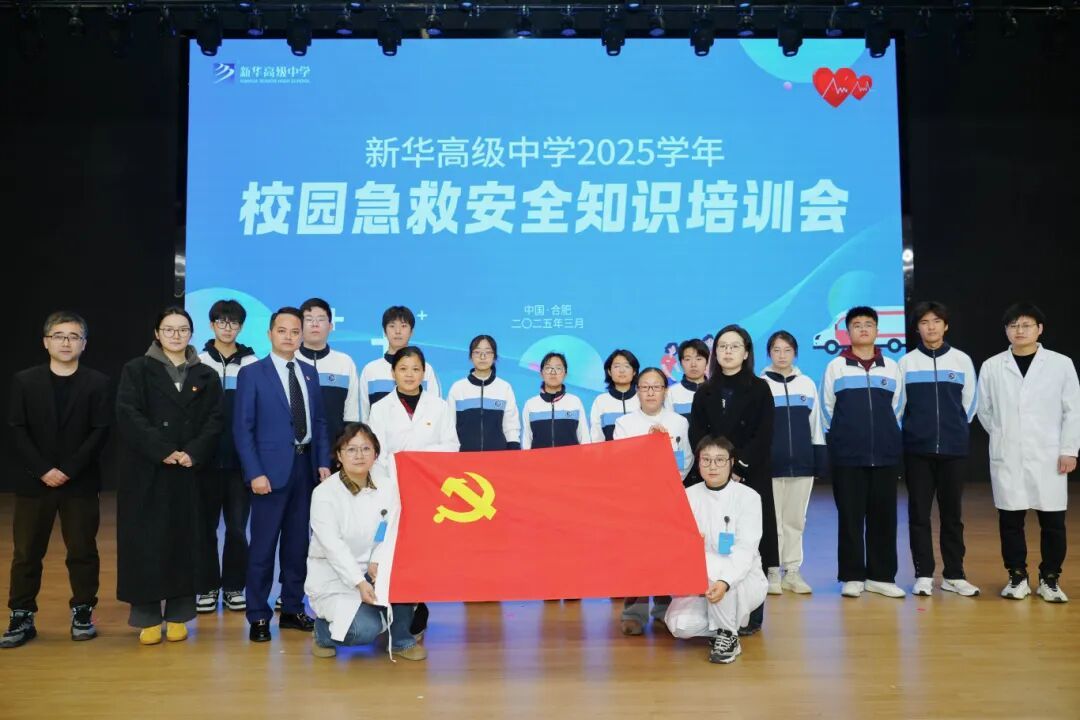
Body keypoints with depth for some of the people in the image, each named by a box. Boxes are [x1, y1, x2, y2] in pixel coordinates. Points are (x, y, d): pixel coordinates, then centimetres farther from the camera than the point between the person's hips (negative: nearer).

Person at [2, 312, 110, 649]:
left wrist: (69, 470, -14)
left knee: (83, 551, 5)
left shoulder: (97, 382, 1)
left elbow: (100, 432, -5)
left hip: (80, 482, -1)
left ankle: (82, 613, 17)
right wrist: (43, 470, -12)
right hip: (34, 481, 1)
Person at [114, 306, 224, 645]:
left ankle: (178, 615, 13)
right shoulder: (136, 370, 3)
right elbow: (128, 415, -8)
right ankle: (147, 617, 10)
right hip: (146, 472, -2)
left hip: (191, 472, 2)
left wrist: (193, 454, -15)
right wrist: (163, 451, -17)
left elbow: (214, 421, 1)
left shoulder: (207, 376, 9)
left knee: (185, 541, 4)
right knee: (146, 542, 0)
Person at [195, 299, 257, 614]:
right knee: (206, 524, 6)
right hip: (207, 458, 0)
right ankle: (208, 586, 17)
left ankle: (233, 586, 15)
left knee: (237, 526, 4)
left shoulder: (253, 365, 4)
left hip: (241, 458, 0)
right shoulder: (198, 364, 5)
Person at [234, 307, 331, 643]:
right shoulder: (252, 373, -3)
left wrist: (323, 462, 3)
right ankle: (258, 616, 13)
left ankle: (292, 609, 23)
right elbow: (242, 428, -7)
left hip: (305, 466, 5)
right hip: (272, 469, -4)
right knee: (263, 545, 2)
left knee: (297, 542, 12)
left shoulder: (309, 373, 11)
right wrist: (254, 473, -14)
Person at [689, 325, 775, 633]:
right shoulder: (705, 392, 10)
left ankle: (751, 613, 7)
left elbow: (763, 436, -5)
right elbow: (696, 435, 4)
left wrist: (739, 469, -14)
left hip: (751, 476, -2)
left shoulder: (759, 389, 2)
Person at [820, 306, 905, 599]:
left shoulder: (891, 367, 9)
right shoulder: (836, 366, 4)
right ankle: (852, 577, 9)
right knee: (850, 517, 1)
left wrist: (887, 439, 12)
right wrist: (839, 439, 8)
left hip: (886, 454, 2)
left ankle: (881, 576, 15)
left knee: (883, 516, 5)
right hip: (847, 455, -2)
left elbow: (896, 408, 15)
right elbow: (826, 408, 8)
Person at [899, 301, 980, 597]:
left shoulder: (962, 360, 3)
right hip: (917, 450, 0)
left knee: (952, 513, 7)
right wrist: (915, 430, 8)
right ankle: (923, 575, 11)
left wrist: (954, 430, 11)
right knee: (919, 514, 3)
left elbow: (969, 403, 10)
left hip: (954, 449, 1)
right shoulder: (906, 362, 1)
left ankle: (954, 575, 17)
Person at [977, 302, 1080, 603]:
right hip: (1006, 457, 1)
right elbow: (984, 410, 11)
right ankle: (1017, 576, 18)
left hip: (1048, 456, -1)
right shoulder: (991, 366, 3)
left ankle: (1050, 579, 17)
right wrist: (1004, 438, 8)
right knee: (1010, 520, 5)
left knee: (1052, 521, 3)